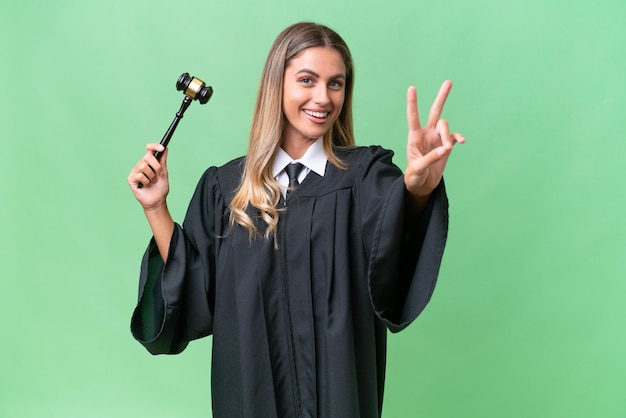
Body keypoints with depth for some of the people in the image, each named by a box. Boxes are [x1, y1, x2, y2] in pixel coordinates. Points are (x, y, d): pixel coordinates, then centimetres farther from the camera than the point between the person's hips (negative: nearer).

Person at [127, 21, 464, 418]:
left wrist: (418, 185, -50)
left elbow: (393, 219, -29)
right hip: (251, 384, 1)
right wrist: (156, 209, -10)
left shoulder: (365, 173, -7)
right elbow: (192, 288, -1)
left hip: (337, 383, -1)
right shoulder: (225, 186, -1)